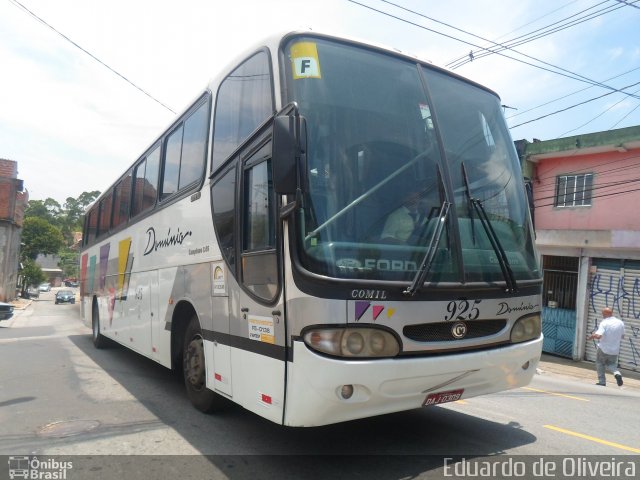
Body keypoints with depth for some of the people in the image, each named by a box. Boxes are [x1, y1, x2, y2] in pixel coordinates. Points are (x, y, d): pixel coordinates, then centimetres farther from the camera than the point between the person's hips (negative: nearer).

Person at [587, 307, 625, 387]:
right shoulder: (620, 323, 0)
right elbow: (622, 335, 13)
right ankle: (617, 373, -6)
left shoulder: (604, 323, -16)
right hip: (615, 350, 4)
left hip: (603, 349, -4)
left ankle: (602, 382, 14)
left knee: (600, 363, 17)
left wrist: (591, 336, -8)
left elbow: (598, 336, -27)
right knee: (611, 364, 23)